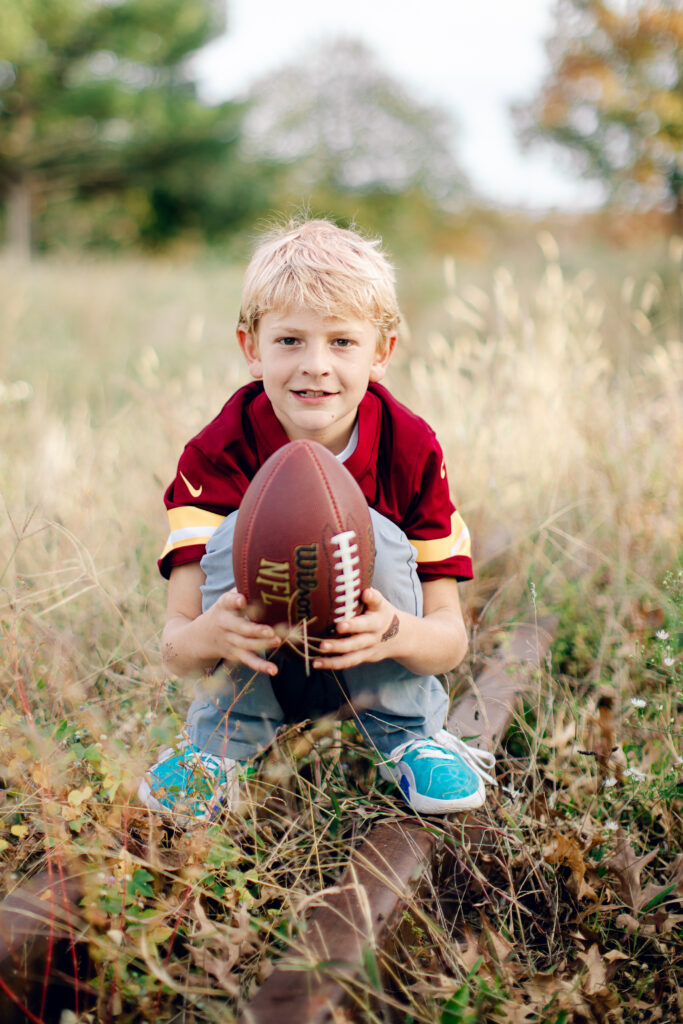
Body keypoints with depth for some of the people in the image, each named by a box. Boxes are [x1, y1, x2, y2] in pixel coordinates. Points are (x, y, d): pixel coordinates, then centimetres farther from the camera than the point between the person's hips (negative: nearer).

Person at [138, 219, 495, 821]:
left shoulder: (411, 450, -20)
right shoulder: (217, 455, -22)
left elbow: (450, 637, -20)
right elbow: (175, 645, -26)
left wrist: (397, 634, -45)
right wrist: (207, 635, -52)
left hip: (367, 669, 1)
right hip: (253, 673, 0)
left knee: (375, 536, -29)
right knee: (239, 533, -29)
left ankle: (407, 738, -4)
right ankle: (220, 747, -6)